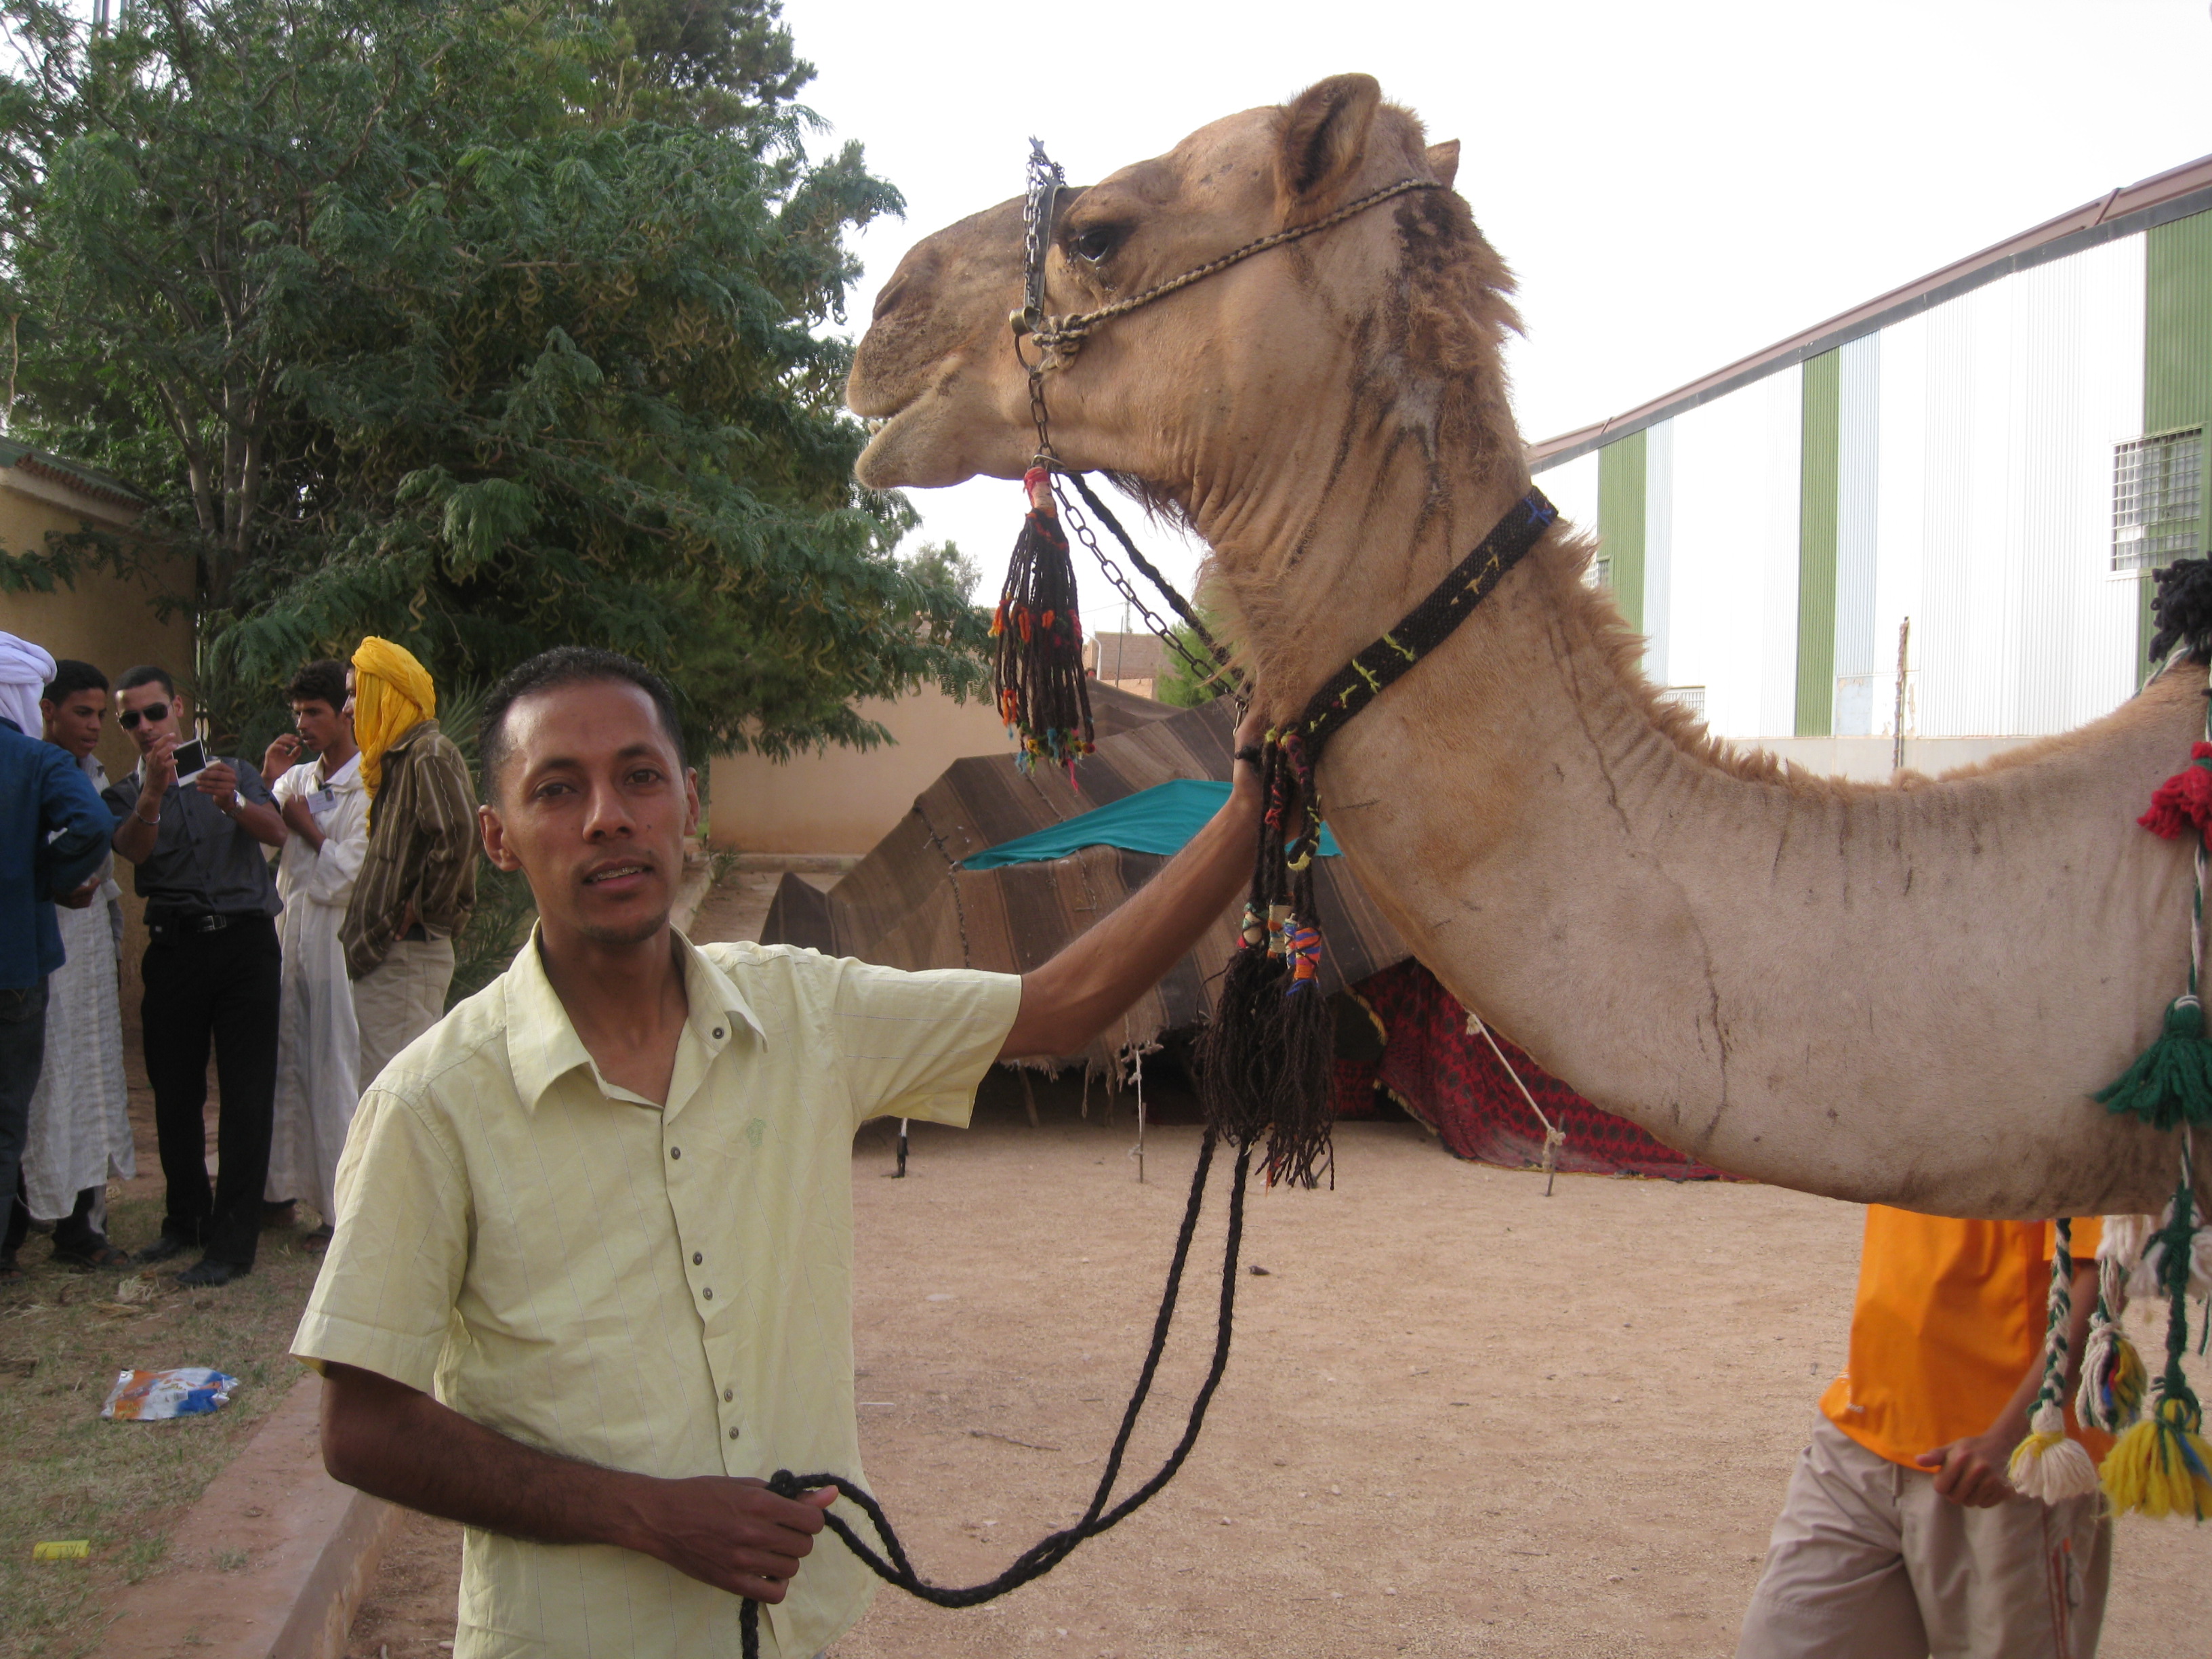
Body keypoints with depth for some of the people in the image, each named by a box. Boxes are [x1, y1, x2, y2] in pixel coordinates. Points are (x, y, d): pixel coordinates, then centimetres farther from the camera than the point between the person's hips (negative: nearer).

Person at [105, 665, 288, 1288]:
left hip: (244, 940, -1)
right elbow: (134, 848, -10)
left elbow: (275, 832, -6)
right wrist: (153, 791, -28)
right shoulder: (126, 792, 13)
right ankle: (186, 1218, 21)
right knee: (174, 1090, 4)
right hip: (174, 949, 1)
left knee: (247, 1090, -6)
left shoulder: (234, 773, 14)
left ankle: (231, 1240, -4)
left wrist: (234, 802, -27)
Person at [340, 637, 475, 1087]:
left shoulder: (429, 754, -13)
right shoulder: (399, 755, 19)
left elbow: (459, 835, -26)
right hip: (387, 953, 10)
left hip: (406, 954, -10)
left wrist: (420, 911, -17)